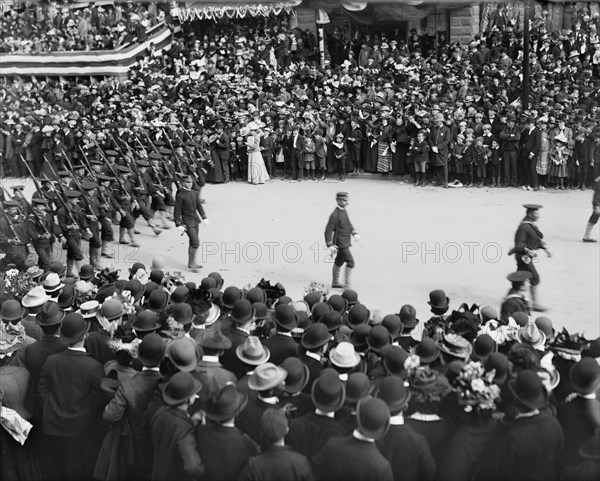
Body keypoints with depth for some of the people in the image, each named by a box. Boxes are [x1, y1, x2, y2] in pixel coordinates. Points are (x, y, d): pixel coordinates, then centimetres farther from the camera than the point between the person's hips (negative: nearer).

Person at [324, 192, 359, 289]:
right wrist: (330, 245, -24)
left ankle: (335, 282, 33)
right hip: (340, 244, -9)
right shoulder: (334, 215, -21)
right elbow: (328, 231, -20)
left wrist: (354, 233, 4)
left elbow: (348, 224, 20)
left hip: (345, 242, 9)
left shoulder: (343, 211, 8)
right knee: (350, 262, -11)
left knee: (339, 261, 19)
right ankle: (347, 285, -6)